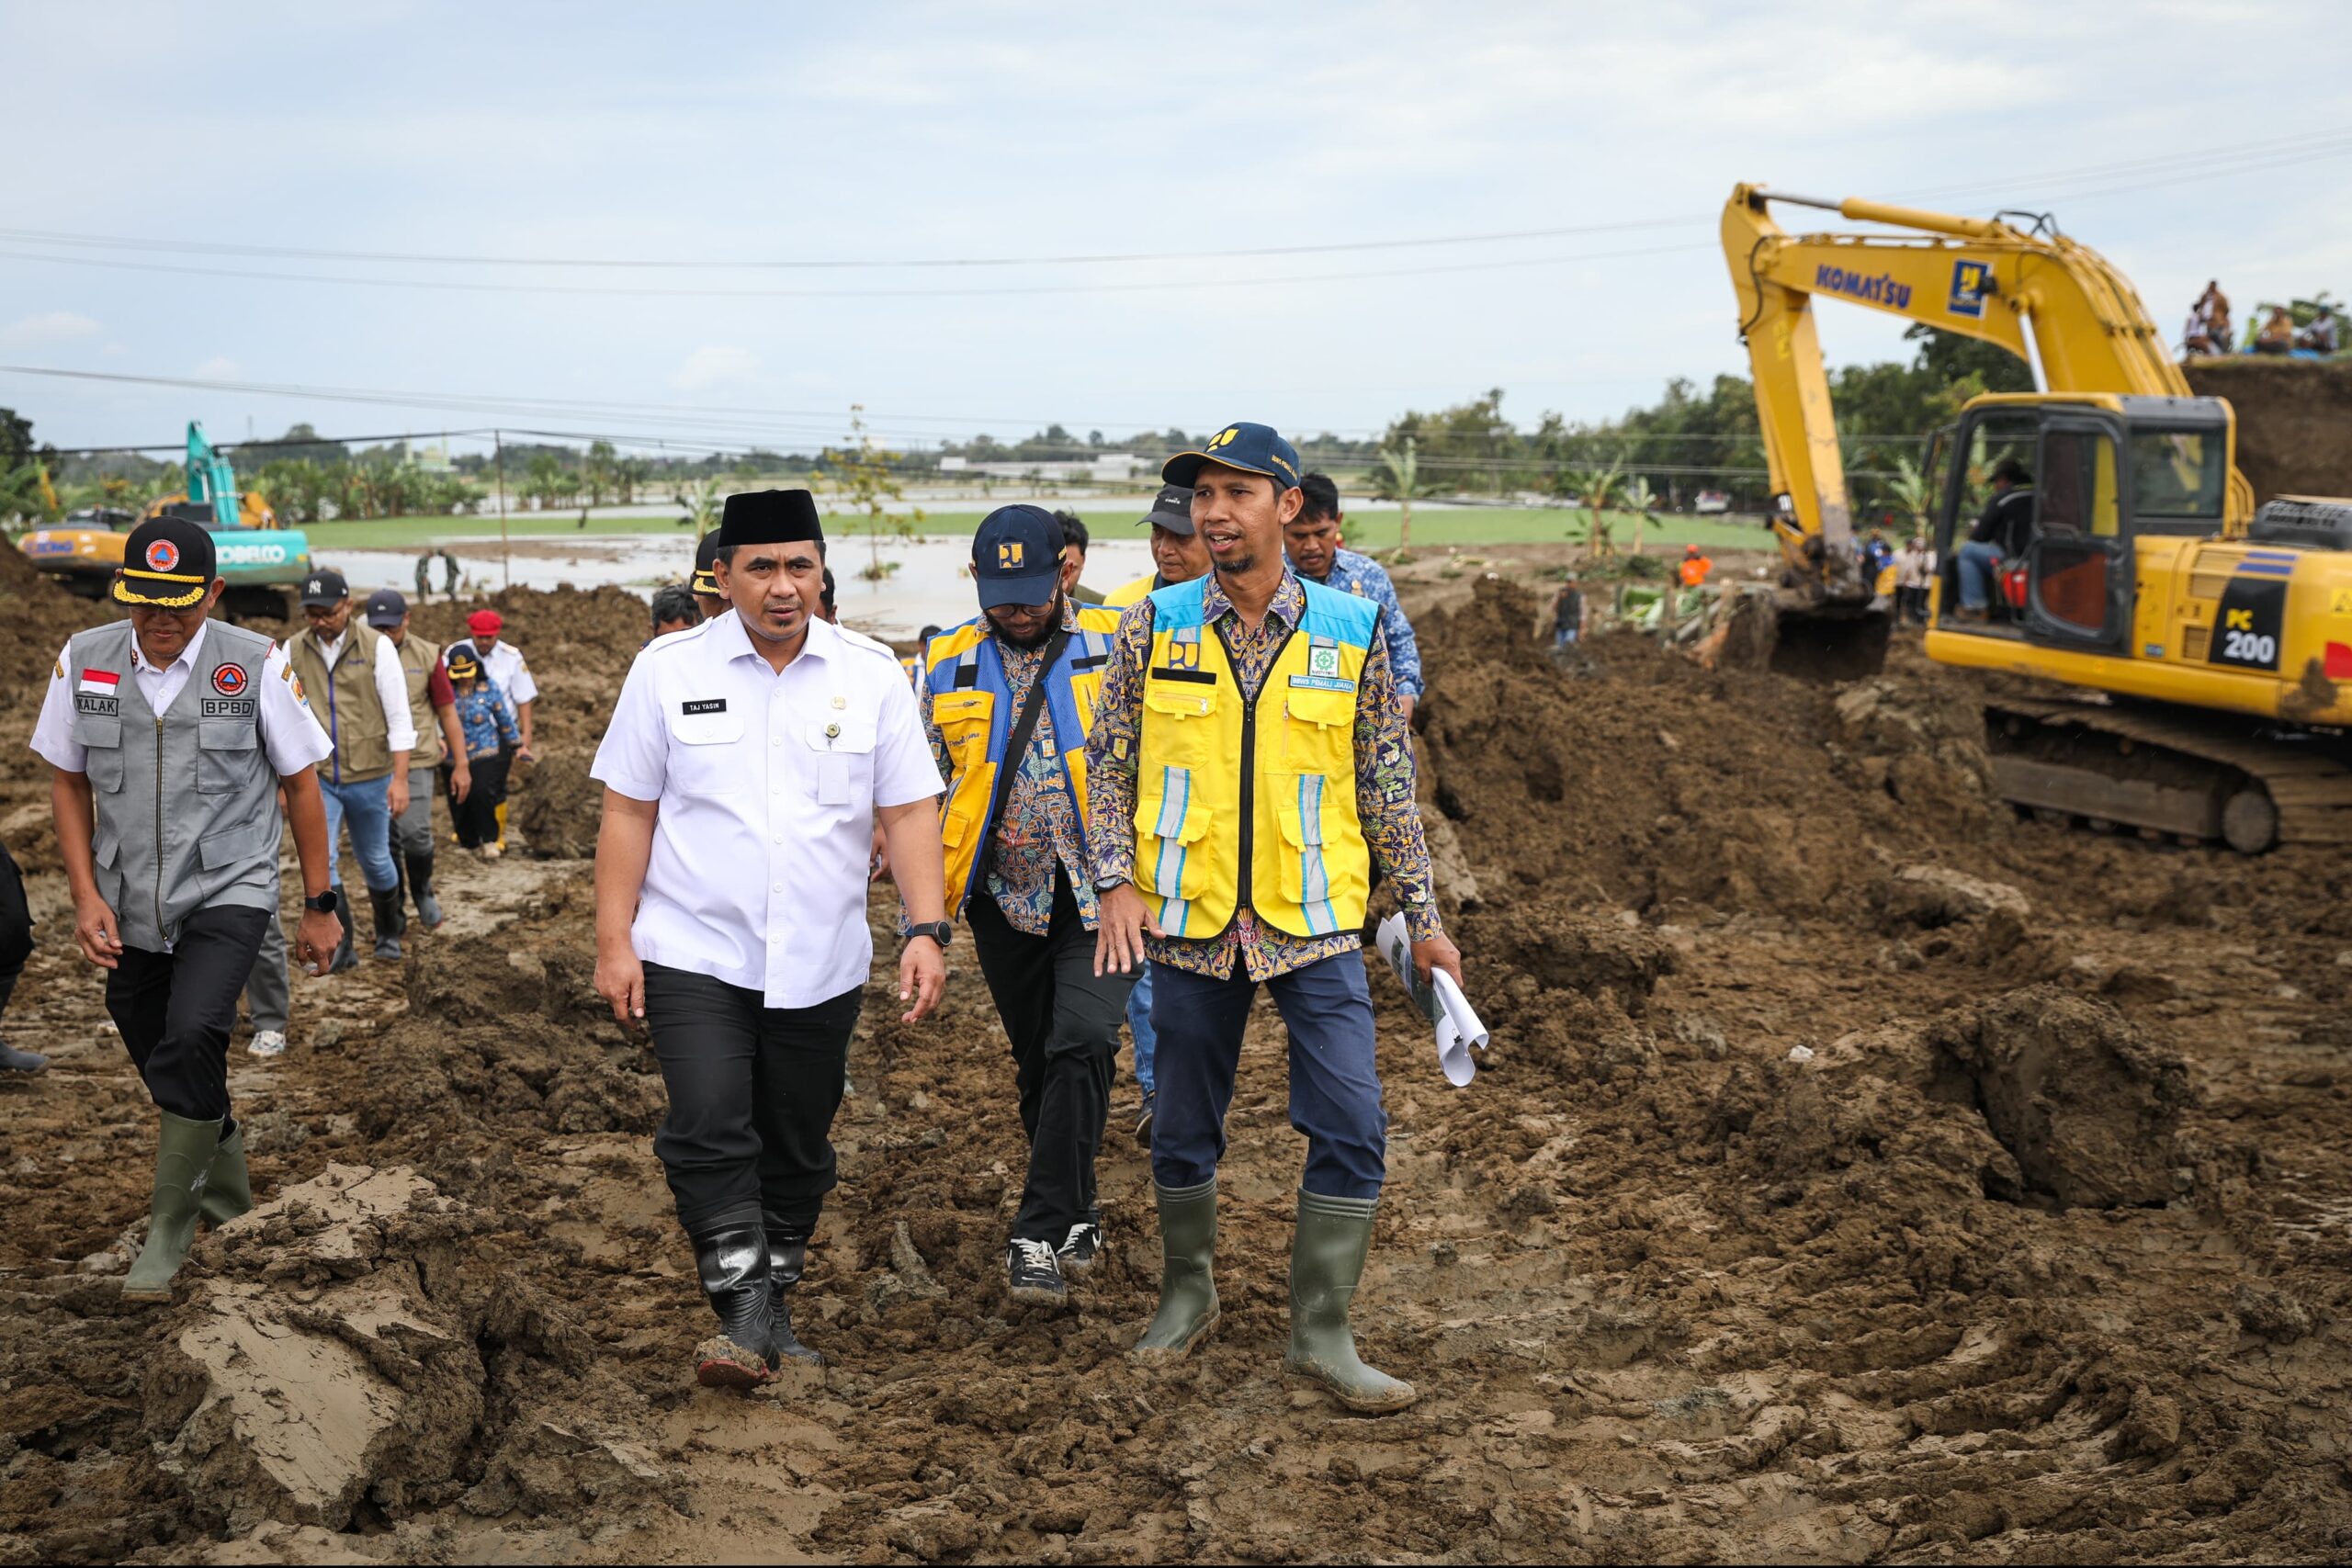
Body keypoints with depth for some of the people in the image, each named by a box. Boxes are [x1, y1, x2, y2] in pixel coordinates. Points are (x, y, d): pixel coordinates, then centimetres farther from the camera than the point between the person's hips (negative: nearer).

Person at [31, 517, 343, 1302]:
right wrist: (86, 896, 0)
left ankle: (169, 1232, -6)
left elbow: (300, 785, -1)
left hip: (228, 892, -4)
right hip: (131, 906, 4)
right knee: (165, 1065, 12)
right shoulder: (84, 660, -2)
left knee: (190, 1041, -22)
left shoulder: (257, 665, -9)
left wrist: (320, 906, 2)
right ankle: (225, 1189, 39)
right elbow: (69, 781, 9)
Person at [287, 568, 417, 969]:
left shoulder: (376, 646, -9)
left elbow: (398, 716, -9)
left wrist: (400, 778, -13)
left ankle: (389, 931, 37)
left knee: (375, 859, 13)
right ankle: (338, 945, -4)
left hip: (369, 776, -1)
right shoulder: (293, 650, -1)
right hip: (317, 777, 1)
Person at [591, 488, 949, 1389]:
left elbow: (909, 811, 0)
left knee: (798, 1148, 10)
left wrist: (927, 929, -10)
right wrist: (613, 942, -3)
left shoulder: (870, 674, 2)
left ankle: (773, 1304, 27)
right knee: (708, 1130, -16)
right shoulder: (668, 670, 0)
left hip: (821, 965, 2)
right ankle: (746, 1314, -8)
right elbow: (628, 812, 1)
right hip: (695, 957, -2)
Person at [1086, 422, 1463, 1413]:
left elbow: (1387, 783, 6)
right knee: (1184, 1128, 11)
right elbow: (1110, 762, 6)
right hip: (1188, 922, 1)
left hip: (1316, 923, 0)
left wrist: (1423, 916, 7)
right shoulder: (1157, 626, 1)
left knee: (1352, 1123, -7)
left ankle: (1322, 1331, 6)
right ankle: (1188, 1294, 33)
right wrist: (1116, 882, -8)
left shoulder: (1352, 630, 0)